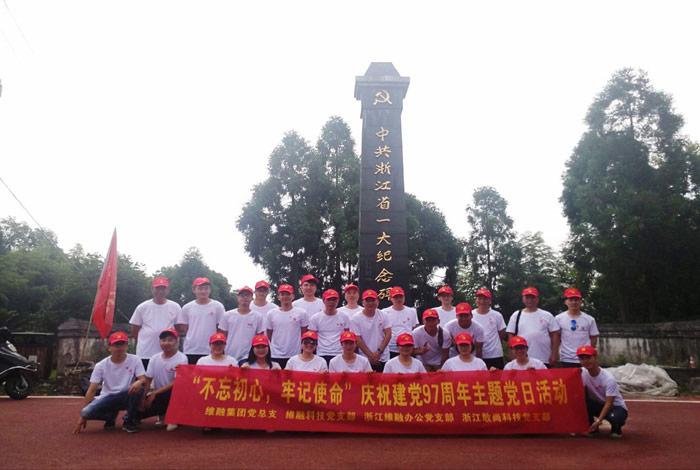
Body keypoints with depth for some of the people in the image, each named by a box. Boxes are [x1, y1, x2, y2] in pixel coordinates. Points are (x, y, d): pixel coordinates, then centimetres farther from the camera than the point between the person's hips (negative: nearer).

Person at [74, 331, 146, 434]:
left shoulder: (135, 360, -9)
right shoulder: (101, 365, -7)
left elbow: (143, 379, -17)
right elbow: (92, 390, -7)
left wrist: (139, 382, -44)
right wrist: (83, 415, -11)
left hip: (126, 397, -1)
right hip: (108, 398, 1)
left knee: (138, 387, -33)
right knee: (87, 412, -27)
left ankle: (129, 421, -9)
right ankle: (111, 416, 9)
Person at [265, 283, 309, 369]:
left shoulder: (301, 313, -2)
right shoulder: (271, 313, 3)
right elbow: (269, 335, 12)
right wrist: (270, 350, 12)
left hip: (295, 356, -1)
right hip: (275, 356, 1)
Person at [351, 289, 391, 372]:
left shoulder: (383, 316, 1)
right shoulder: (356, 319, -7)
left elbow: (388, 334, -2)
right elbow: (357, 339, -9)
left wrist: (379, 351, -11)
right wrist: (371, 355, -11)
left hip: (383, 358, 2)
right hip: (365, 359, -2)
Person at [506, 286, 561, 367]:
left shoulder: (547, 315, 5)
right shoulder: (516, 315, 6)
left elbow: (555, 334, 4)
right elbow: (511, 335, 6)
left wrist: (554, 354, -2)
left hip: (544, 359, 0)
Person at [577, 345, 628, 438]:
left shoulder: (609, 378, -25)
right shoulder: (582, 373, -14)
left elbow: (609, 403, -26)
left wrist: (598, 421, -34)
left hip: (616, 406, -4)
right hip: (597, 404, 4)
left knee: (613, 417, -38)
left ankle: (616, 428, 1)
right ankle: (591, 427, -6)